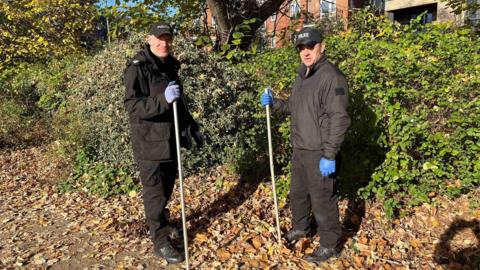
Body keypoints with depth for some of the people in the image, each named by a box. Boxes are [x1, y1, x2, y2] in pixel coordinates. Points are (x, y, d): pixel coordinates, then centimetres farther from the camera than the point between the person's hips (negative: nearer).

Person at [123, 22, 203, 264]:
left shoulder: (170, 66, 11)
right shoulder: (137, 67, -13)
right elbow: (132, 105, -21)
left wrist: (192, 128, 20)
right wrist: (163, 99, -34)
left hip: (171, 139, 7)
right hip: (150, 142, -7)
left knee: (166, 189, 19)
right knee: (154, 193, 3)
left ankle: (161, 223, 41)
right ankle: (160, 242, 16)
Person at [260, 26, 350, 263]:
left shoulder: (331, 76, -16)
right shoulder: (302, 75, 12)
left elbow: (339, 119, -21)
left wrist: (329, 155, -23)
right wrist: (273, 104, 4)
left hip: (319, 153, -9)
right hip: (299, 149, 9)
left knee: (322, 200, 3)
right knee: (298, 193, 22)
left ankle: (329, 245, 20)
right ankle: (300, 228, 45)